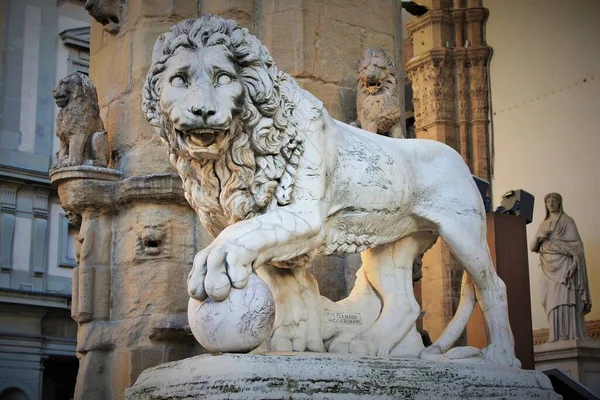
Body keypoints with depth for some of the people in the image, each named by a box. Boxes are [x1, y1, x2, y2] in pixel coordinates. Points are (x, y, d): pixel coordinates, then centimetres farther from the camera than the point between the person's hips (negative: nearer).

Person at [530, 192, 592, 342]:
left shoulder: (567, 221, 6)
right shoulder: (543, 225, 20)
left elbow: (576, 244, -3)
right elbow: (533, 247, 15)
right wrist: (539, 237, -6)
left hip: (563, 265, -5)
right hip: (549, 268, 5)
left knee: (565, 301, -16)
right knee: (552, 302, -3)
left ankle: (571, 337, -20)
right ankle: (557, 339, -5)